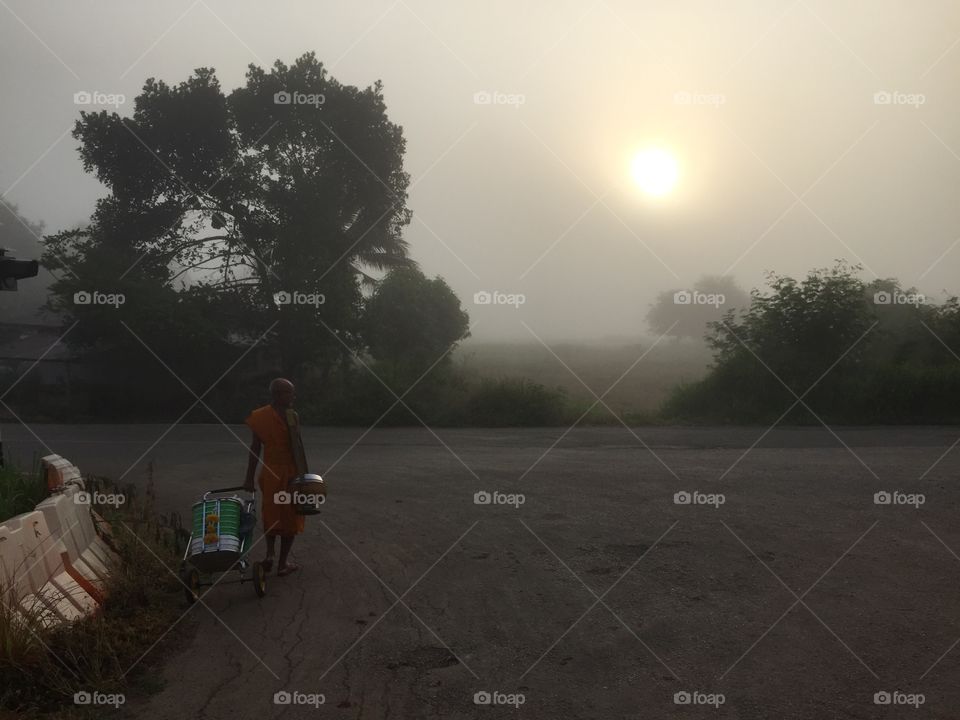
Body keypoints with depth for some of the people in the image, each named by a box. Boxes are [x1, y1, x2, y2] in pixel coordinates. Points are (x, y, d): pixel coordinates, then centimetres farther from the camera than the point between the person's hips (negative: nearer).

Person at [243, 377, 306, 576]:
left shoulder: (260, 416, 0)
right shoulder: (291, 416, -15)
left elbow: (255, 448, 1)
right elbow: (297, 448, -16)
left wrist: (249, 478, 4)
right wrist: (303, 475, -8)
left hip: (269, 473, 5)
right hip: (289, 473, -4)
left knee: (271, 515, 23)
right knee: (290, 518, 8)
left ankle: (269, 554, 11)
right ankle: (283, 564, 13)